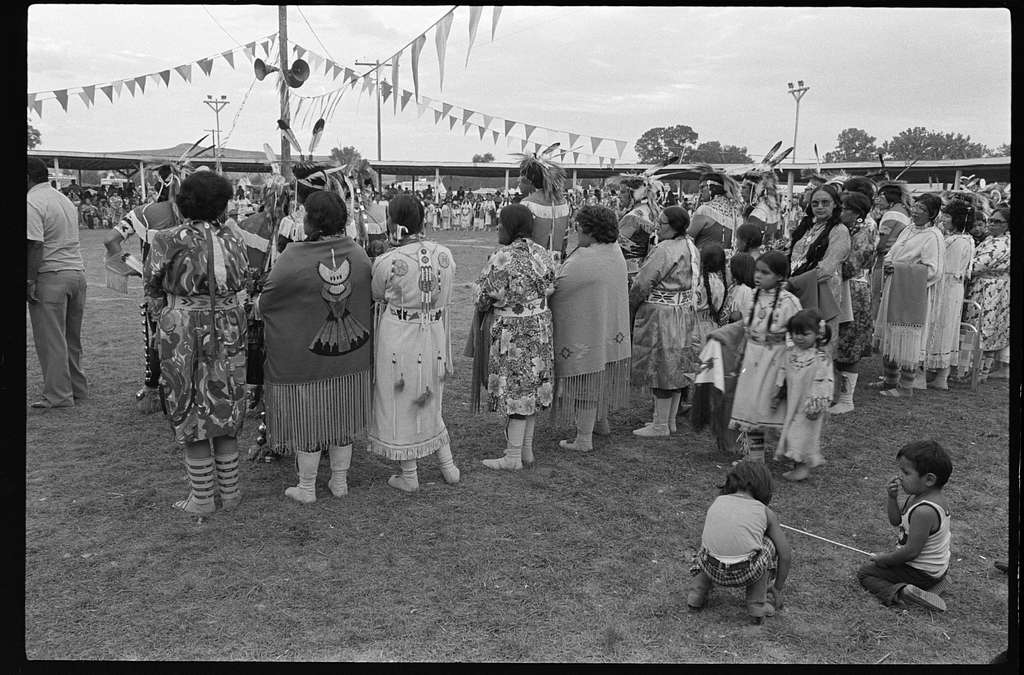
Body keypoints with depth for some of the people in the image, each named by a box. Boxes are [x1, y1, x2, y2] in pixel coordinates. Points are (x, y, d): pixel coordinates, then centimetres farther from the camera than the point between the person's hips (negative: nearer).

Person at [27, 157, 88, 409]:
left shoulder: (32, 202, -10)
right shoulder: (65, 199, 16)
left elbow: (35, 246, -17)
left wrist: (30, 281, -15)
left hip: (51, 275, -8)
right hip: (77, 271, 8)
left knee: (51, 340, -1)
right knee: (72, 338, 16)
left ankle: (58, 395, 3)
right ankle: (77, 388, 23)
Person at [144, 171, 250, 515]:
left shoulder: (168, 240, -8)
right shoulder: (232, 238, 2)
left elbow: (151, 284, 2)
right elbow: (241, 282, 8)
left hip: (183, 333, -4)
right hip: (228, 329, 4)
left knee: (191, 413, 6)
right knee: (226, 412, 14)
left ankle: (202, 498, 13)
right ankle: (229, 491, 22)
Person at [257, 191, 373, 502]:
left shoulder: (293, 258, -20)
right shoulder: (359, 254, -6)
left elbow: (264, 304, -9)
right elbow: (369, 299, 7)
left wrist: (255, 302, 15)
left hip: (304, 358, -4)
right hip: (350, 358, 4)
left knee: (307, 421, 10)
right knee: (341, 419, 17)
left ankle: (306, 488, 22)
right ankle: (340, 482, 29)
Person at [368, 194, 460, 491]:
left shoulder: (387, 262, -20)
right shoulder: (444, 255, -6)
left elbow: (377, 297, -2)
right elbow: (445, 298, 4)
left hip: (398, 339, -5)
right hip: (434, 337, 5)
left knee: (399, 404, 12)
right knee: (429, 403, 23)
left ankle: (409, 476, 22)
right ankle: (449, 466, 28)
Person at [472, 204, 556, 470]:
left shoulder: (501, 259, -19)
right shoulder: (542, 253, 1)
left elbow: (483, 300, -12)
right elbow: (549, 288, 9)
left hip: (511, 331, -7)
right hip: (540, 326, 7)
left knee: (515, 390, 1)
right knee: (531, 388, 15)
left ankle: (513, 457, 10)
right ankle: (527, 450, 25)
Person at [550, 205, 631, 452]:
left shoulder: (584, 261, -25)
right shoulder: (616, 252, 0)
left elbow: (556, 289, -20)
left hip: (586, 330, -8)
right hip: (612, 331, 8)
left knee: (585, 385, 2)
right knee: (604, 378, 23)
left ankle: (584, 439, 11)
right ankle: (602, 421, 41)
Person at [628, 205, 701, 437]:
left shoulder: (664, 251, -21)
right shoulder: (690, 246, 7)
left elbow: (642, 283, -18)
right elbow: (695, 280, 15)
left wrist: (630, 306, -3)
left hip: (661, 314, -9)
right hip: (685, 312, 9)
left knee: (661, 367, -2)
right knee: (676, 366, 15)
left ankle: (661, 425, 6)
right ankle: (670, 420, 25)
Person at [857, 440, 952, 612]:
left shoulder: (924, 511, -34)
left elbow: (911, 551, -28)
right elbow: (896, 521, 7)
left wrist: (884, 559, -13)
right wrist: (891, 498, -11)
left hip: (922, 572, -9)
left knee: (864, 573, 0)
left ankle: (896, 592, -22)